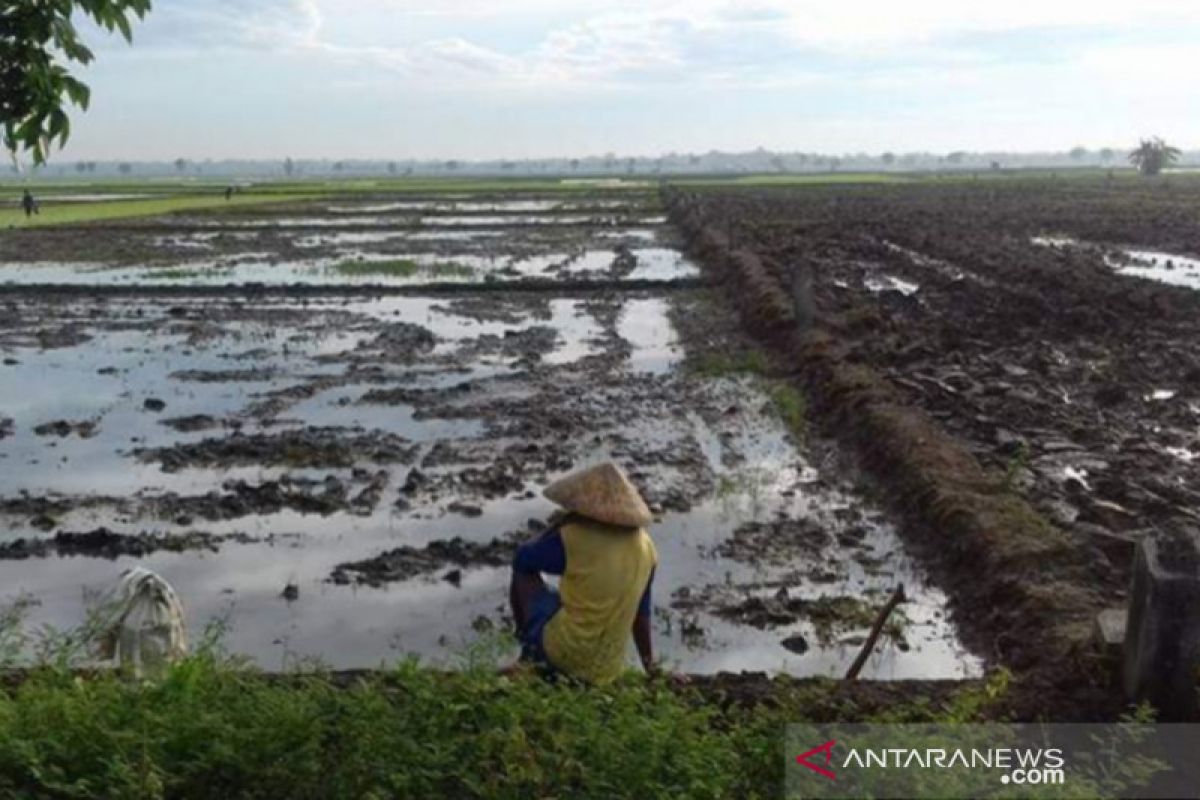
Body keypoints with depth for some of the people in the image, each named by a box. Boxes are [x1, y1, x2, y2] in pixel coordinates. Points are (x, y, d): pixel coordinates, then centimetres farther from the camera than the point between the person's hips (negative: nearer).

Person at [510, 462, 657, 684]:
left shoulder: (573, 537, -18)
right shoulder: (646, 547, -2)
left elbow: (522, 559, 0)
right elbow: (641, 613, 7)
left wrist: (562, 522, 4)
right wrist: (650, 667, 17)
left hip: (561, 654, -5)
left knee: (522, 574, 14)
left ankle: (527, 644, 25)